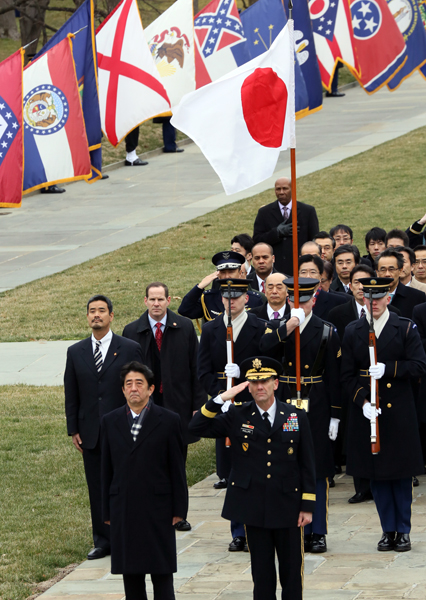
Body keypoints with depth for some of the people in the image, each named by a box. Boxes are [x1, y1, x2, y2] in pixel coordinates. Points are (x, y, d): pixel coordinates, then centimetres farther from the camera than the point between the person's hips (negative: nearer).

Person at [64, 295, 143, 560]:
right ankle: (103, 541, 14)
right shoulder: (76, 352, 8)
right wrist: (74, 429, 5)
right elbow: (71, 395, 11)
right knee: (97, 488, 6)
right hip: (91, 433, 3)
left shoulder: (130, 349, -1)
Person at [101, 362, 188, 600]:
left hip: (158, 510, -3)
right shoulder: (110, 422, 7)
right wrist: (106, 512, 6)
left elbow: (177, 469, -1)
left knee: (162, 573, -1)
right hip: (123, 512, 3)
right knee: (130, 574, 8)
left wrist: (179, 509, -4)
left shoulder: (169, 421, -1)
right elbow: (107, 470, 8)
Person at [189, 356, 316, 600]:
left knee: (292, 572, 5)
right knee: (262, 573, 7)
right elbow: (198, 427, -6)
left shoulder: (296, 417, 2)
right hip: (254, 508, 0)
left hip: (288, 507, 0)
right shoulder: (237, 416, 2)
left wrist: (308, 506, -3)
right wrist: (222, 399, -15)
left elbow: (307, 465, 3)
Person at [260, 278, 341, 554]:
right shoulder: (277, 327, 6)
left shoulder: (327, 332, 2)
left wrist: (335, 417, -1)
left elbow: (333, 378, 2)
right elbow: (265, 347, -17)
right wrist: (289, 325, -26)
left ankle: (318, 533, 9)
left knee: (318, 471, 2)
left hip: (316, 410, -1)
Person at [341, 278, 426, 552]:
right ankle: (388, 530, 12)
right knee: (376, 473, 4)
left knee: (401, 472, 2)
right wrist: (362, 402, -11)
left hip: (399, 412, -2)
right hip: (366, 411, 2)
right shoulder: (353, 331, 5)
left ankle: (403, 530, 10)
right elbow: (348, 375, 4)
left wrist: (388, 368, -20)